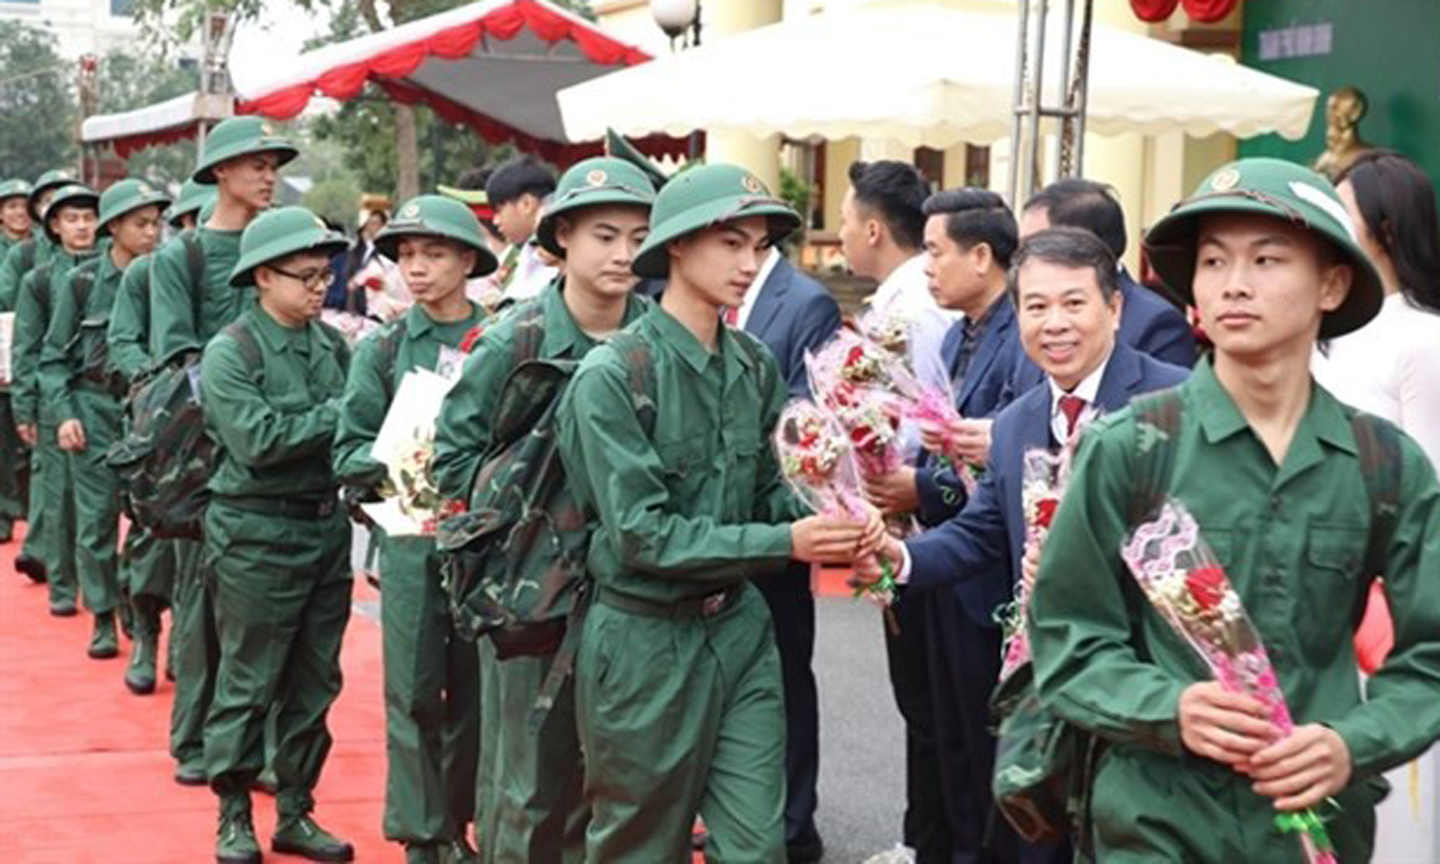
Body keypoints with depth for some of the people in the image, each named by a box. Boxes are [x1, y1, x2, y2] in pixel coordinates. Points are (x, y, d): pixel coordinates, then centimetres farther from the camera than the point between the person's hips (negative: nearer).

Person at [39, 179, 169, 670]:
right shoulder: (82, 283, 0)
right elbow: (54, 357, 5)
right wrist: (63, 413, -5)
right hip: (95, 409, 0)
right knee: (96, 523, 6)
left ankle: (145, 638, -2)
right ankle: (104, 617, 23)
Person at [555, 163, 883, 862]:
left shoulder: (754, 366, 3)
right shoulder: (613, 376, -16)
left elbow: (768, 493, 9)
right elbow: (641, 534, -20)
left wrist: (829, 529, -12)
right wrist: (784, 543, -22)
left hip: (740, 628, 5)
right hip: (644, 640, -5)